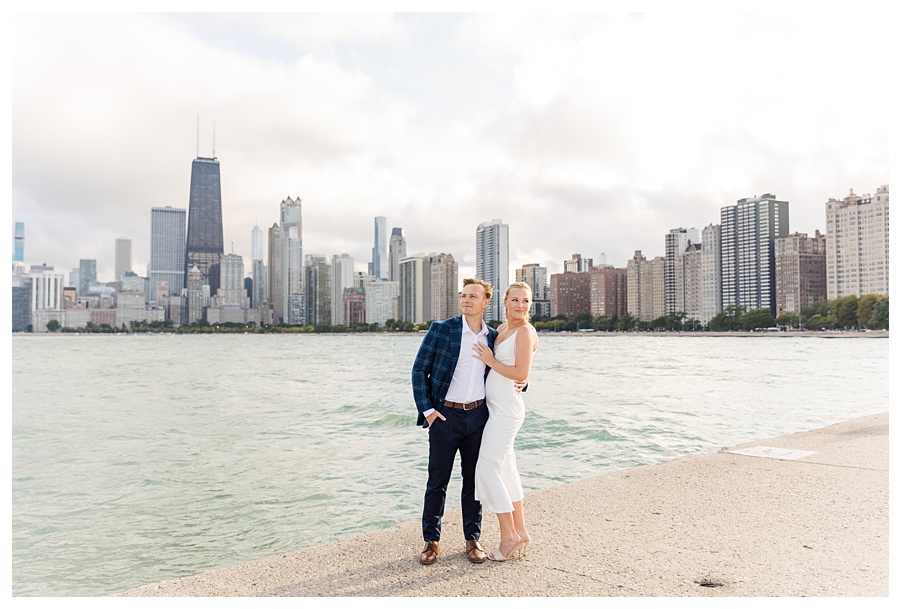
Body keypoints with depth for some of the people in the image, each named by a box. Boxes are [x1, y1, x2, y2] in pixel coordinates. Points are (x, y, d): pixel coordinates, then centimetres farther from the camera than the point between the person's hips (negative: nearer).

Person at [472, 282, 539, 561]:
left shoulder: (525, 332, -12)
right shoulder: (501, 329, 14)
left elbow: (521, 374, -19)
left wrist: (490, 360, -12)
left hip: (507, 409, -9)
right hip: (495, 408, 9)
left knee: (487, 468, -7)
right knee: (506, 470, 13)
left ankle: (509, 537, 3)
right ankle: (520, 533, 22)